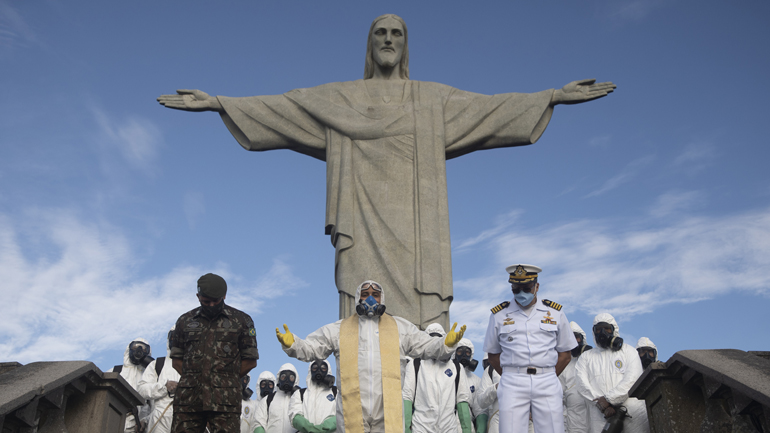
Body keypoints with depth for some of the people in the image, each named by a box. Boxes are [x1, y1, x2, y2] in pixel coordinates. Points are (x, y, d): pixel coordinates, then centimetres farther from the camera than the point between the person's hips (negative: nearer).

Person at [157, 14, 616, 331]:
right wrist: (218, 102, 3)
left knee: (421, 322, -8)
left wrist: (553, 96, 1)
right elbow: (277, 107, 11)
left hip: (416, 228, 1)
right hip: (366, 226, 0)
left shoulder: (435, 98, 17)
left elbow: (491, 106, 10)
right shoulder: (340, 98, 16)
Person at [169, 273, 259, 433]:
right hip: (188, 398, 2)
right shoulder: (185, 321, 16)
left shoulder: (241, 321, 9)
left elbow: (250, 361, 9)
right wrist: (193, 378, 8)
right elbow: (176, 360, 19)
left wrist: (227, 380, 5)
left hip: (224, 399, -2)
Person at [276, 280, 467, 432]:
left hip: (388, 414, 1)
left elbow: (427, 346, 14)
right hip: (352, 414, 0)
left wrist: (447, 343, -7)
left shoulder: (400, 328, 17)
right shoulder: (337, 330, 15)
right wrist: (291, 343, -10)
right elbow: (309, 347, 10)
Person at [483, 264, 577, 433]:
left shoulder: (555, 313, 10)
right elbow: (493, 355, 12)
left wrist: (547, 379, 6)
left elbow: (565, 354, 13)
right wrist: (513, 379, 5)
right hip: (512, 383, 0)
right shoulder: (499, 315, 8)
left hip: (547, 383, 1)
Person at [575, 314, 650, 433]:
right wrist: (603, 405, -11)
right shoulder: (586, 357, 19)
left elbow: (632, 379, 1)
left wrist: (608, 399, -9)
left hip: (632, 408, 0)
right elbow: (582, 385, 4)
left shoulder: (628, 351, 17)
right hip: (600, 412, 0)